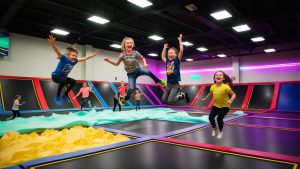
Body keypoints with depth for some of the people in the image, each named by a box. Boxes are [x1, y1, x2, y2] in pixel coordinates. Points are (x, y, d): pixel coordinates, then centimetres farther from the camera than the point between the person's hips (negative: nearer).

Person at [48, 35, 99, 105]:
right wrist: (52, 44, -64)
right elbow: (57, 52, -45)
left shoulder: (74, 61, -9)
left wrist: (93, 55, 2)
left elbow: (84, 58, 2)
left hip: (63, 77, 8)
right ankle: (57, 97, -19)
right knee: (64, 80, -35)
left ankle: (65, 95, 27)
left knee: (73, 82, 15)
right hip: (55, 76, -8)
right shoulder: (64, 58, -27)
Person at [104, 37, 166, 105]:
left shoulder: (135, 53, -11)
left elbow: (143, 58, 4)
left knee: (148, 72, -25)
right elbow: (117, 64, 0)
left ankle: (159, 81, 3)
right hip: (131, 74, -1)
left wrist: (145, 63, -17)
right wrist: (108, 61, -13)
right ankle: (124, 100, 14)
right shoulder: (122, 55, -11)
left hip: (138, 70, 1)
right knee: (131, 88, -14)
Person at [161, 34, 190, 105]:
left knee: (170, 101, -12)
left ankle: (183, 95, 13)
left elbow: (181, 51, -17)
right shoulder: (167, 61, 7)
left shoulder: (177, 60, -6)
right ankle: (178, 93, 25)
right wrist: (164, 48, 24)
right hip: (168, 84, 6)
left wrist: (180, 41, -11)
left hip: (175, 84, -6)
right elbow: (162, 57, 27)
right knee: (164, 100, 8)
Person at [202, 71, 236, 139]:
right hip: (216, 105, 4)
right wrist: (205, 98, 19)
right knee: (211, 117, -10)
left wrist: (231, 100, -34)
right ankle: (214, 129, 22)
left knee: (219, 118, -19)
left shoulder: (226, 87, -23)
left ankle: (220, 131, 12)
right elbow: (210, 93, 14)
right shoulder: (213, 87, -8)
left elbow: (234, 94, -17)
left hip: (225, 106, -4)